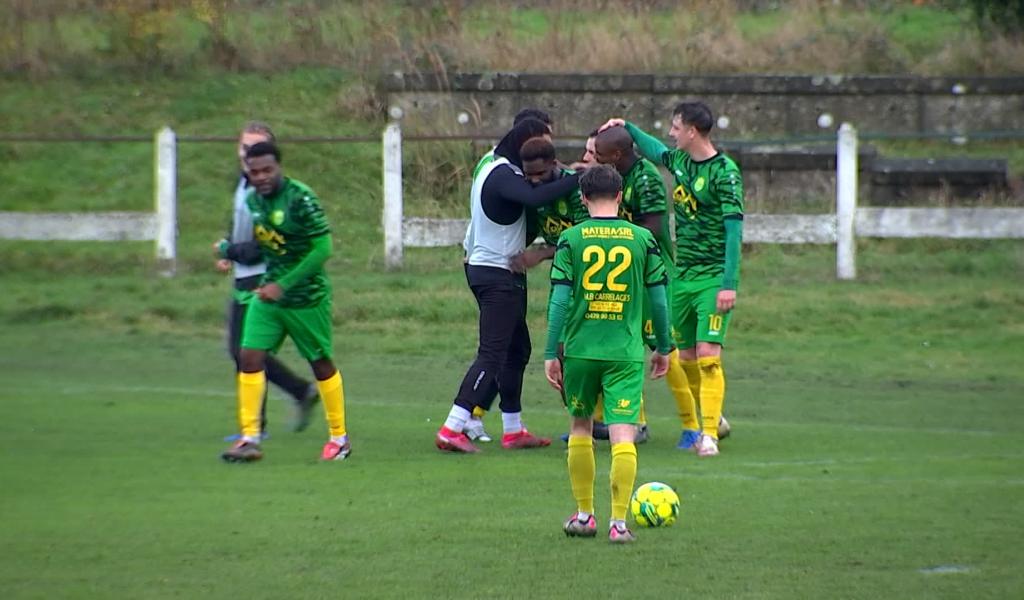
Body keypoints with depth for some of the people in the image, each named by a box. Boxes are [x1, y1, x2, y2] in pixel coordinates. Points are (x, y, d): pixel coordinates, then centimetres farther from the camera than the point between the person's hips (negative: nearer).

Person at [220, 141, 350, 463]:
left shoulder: (301, 199, -18)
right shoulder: (253, 200, 4)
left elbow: (322, 249, -19)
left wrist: (284, 285, -21)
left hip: (307, 298, -6)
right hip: (268, 292, 6)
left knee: (321, 363, 7)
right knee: (250, 357, -9)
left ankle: (339, 437, 22)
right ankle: (249, 438, -6)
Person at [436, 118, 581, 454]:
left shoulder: (495, 168, 14)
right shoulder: (503, 175, -20)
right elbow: (535, 198, -37)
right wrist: (578, 178, -32)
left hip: (482, 266, 11)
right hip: (499, 274, -11)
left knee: (517, 349, 16)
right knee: (492, 354, -12)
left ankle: (513, 431, 21)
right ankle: (451, 431, -17)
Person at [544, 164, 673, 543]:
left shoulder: (571, 240, -2)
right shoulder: (642, 239, 1)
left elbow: (559, 299, -5)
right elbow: (658, 298, 5)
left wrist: (551, 354, 0)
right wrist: (664, 347, 17)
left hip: (580, 348, 1)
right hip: (626, 352, -1)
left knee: (580, 427, 18)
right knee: (622, 434, -3)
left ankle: (584, 515, 23)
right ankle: (618, 522, -10)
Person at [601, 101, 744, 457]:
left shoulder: (724, 172, -14)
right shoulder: (679, 160, 9)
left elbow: (734, 228, -17)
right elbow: (656, 151, 35)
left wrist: (729, 284, -22)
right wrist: (627, 128, 26)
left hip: (714, 277, -7)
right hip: (683, 274, 7)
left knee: (708, 354, -14)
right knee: (685, 357, 9)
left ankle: (709, 435, -14)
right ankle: (702, 421, 24)